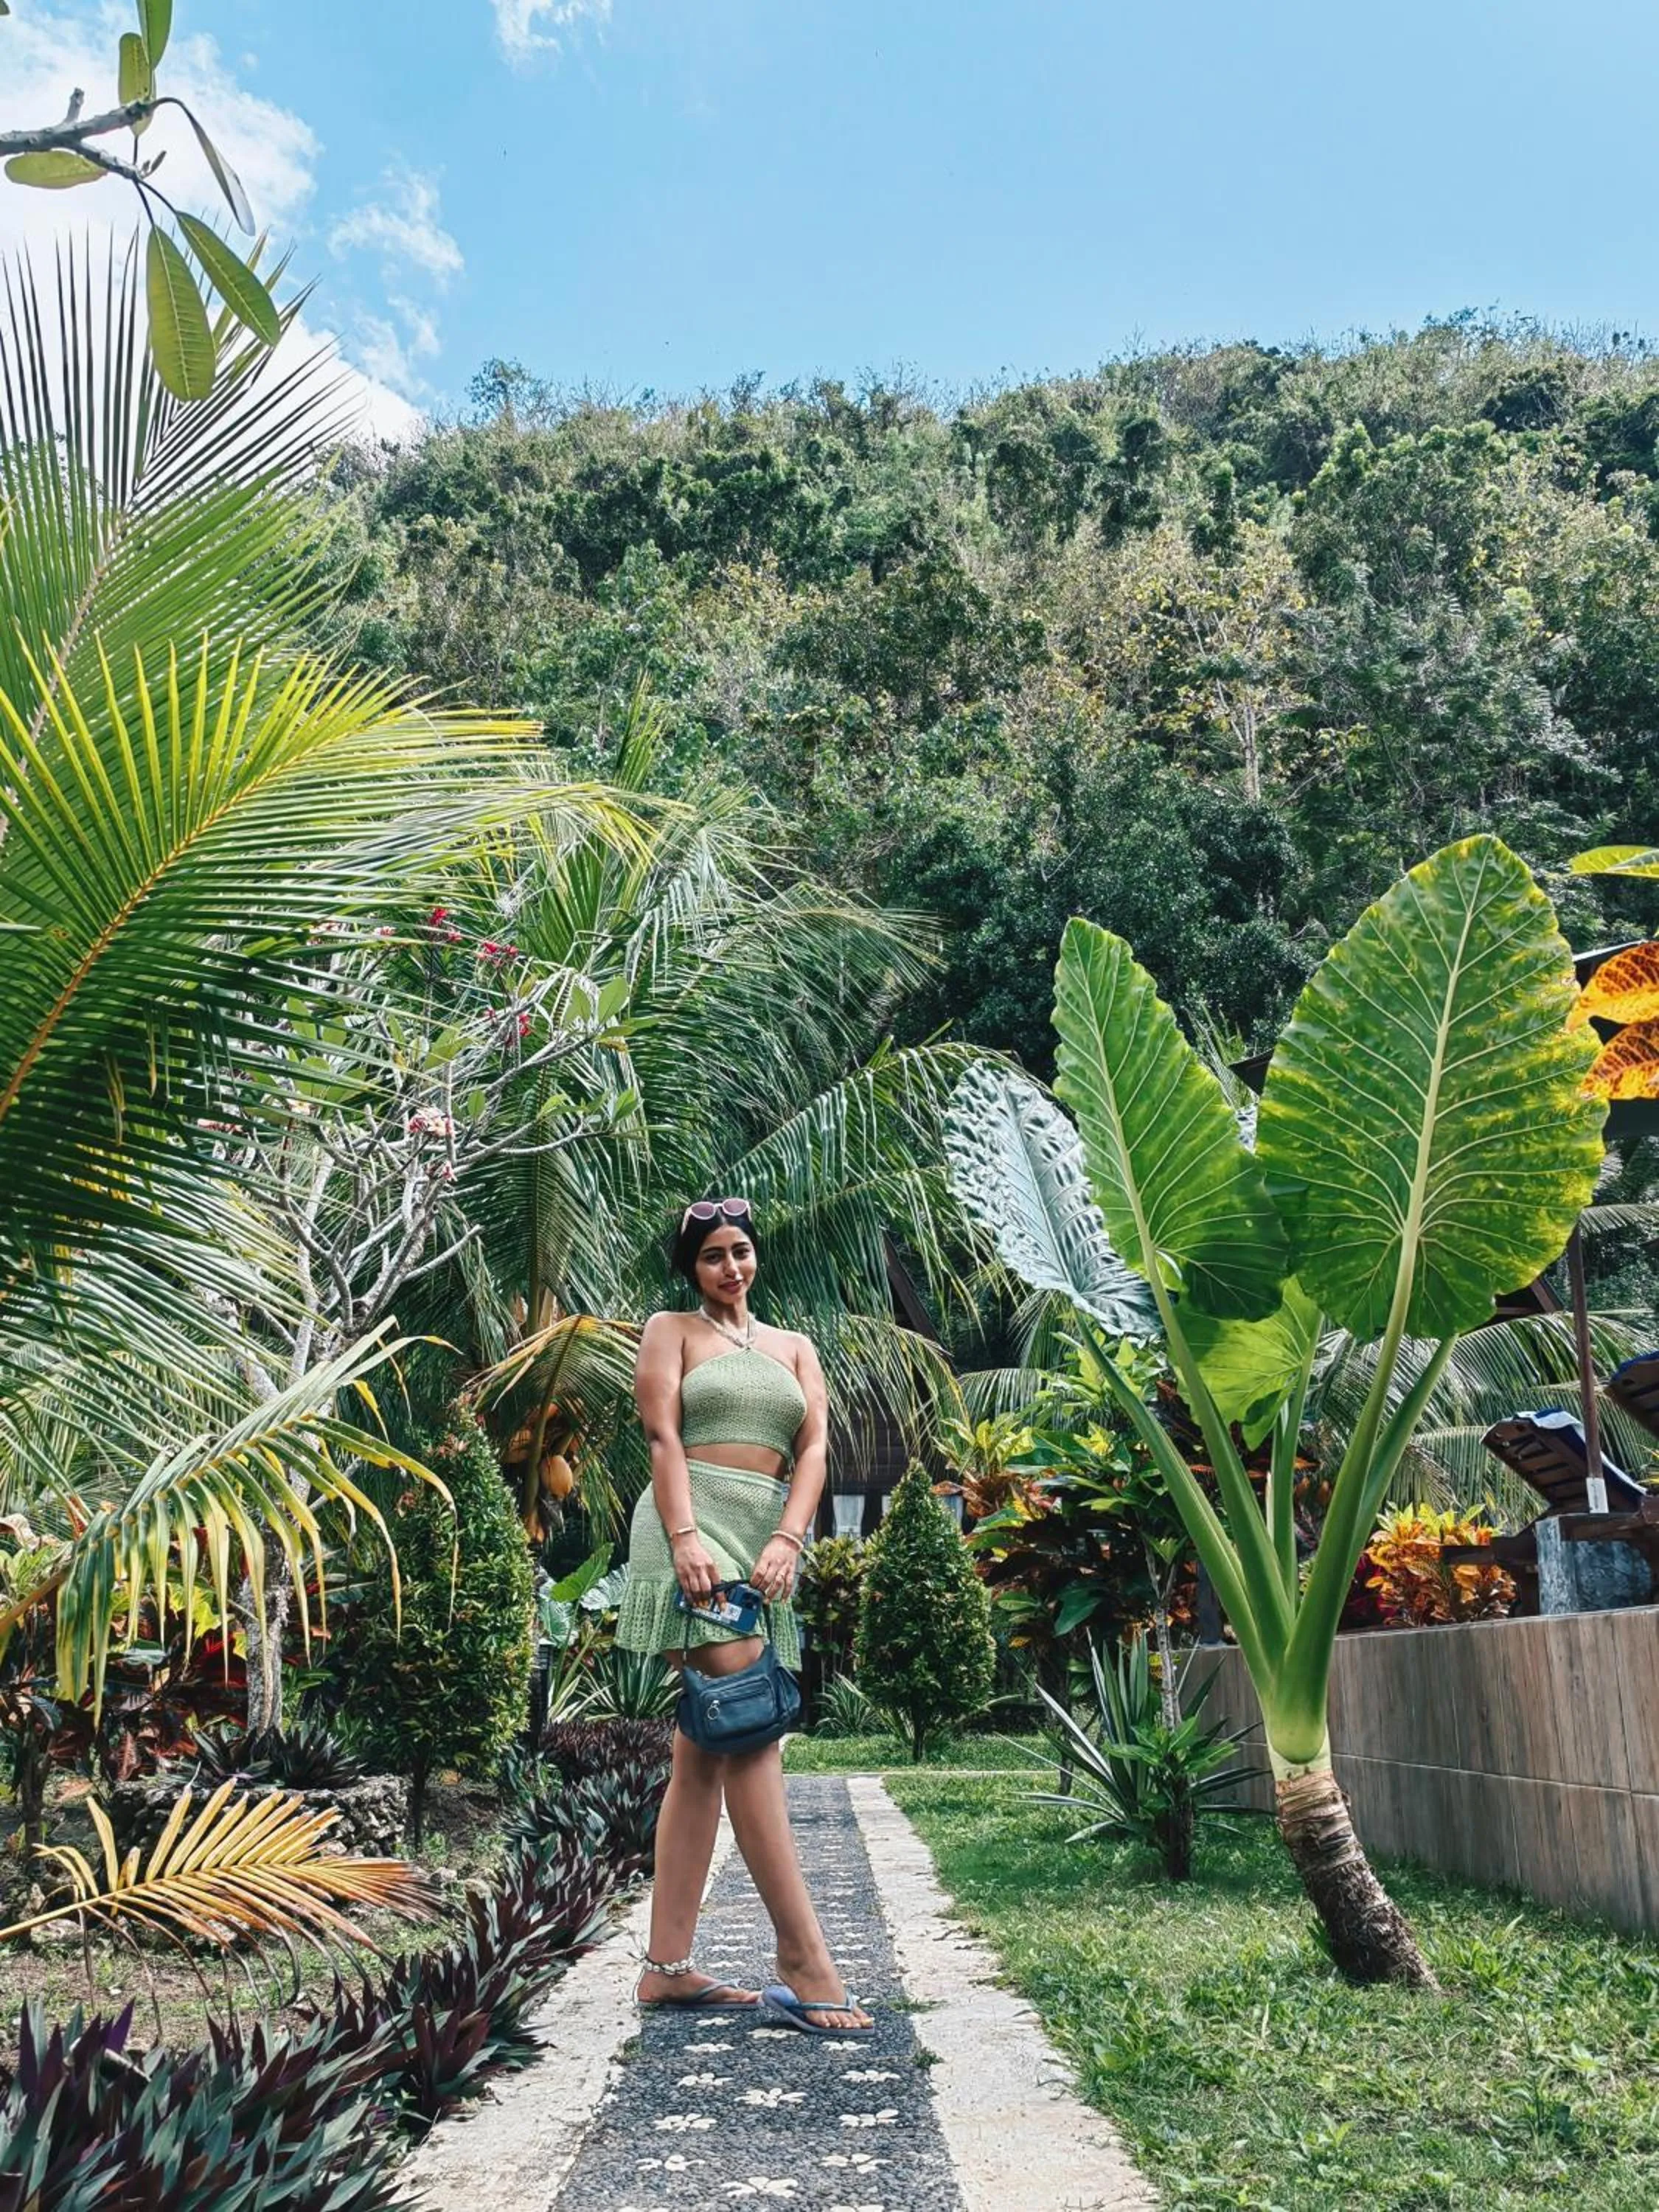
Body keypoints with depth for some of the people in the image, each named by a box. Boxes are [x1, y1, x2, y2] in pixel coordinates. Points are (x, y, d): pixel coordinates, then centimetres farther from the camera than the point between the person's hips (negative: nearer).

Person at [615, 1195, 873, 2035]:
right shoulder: (671, 1330, 11)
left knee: (703, 1752, 4)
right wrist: (685, 1538, -17)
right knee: (750, 1734, -14)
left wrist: (788, 1540, -9)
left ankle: (667, 1965, 7)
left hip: (767, 1542, 5)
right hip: (695, 1528, -5)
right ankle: (802, 1957, -14)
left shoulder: (794, 1348, 22)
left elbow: (815, 1449, 9)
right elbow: (663, 1437, -2)